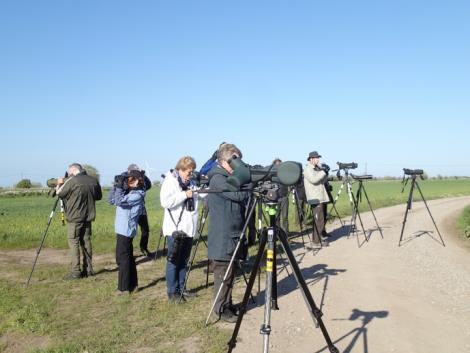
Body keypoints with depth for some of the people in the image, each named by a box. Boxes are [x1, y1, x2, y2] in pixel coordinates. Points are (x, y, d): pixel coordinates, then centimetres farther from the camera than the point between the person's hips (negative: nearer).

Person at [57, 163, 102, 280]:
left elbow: (59, 194, -3)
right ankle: (88, 269, 16)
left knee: (74, 243, 0)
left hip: (74, 218, -6)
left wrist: (59, 184, 14)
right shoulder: (93, 181, 4)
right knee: (86, 242, 12)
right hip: (88, 217, 6)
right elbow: (98, 196, 15)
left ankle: (75, 271, 0)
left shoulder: (72, 181, -13)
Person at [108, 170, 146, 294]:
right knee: (127, 257, 14)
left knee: (122, 258, -4)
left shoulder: (137, 194, -13)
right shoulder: (127, 192, 13)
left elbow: (119, 201, -23)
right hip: (123, 229, 9)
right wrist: (116, 186, 3)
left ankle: (124, 288, 3)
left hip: (126, 230, -9)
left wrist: (119, 186, -16)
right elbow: (111, 200, 12)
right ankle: (132, 285, 23)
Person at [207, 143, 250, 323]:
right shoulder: (217, 178, -15)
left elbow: (242, 198, 16)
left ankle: (228, 305, 28)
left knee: (230, 274, 16)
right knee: (223, 274, 1)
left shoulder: (230, 178, 15)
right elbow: (238, 194, -24)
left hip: (233, 234, 9)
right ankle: (221, 309, 13)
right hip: (222, 237, -9)